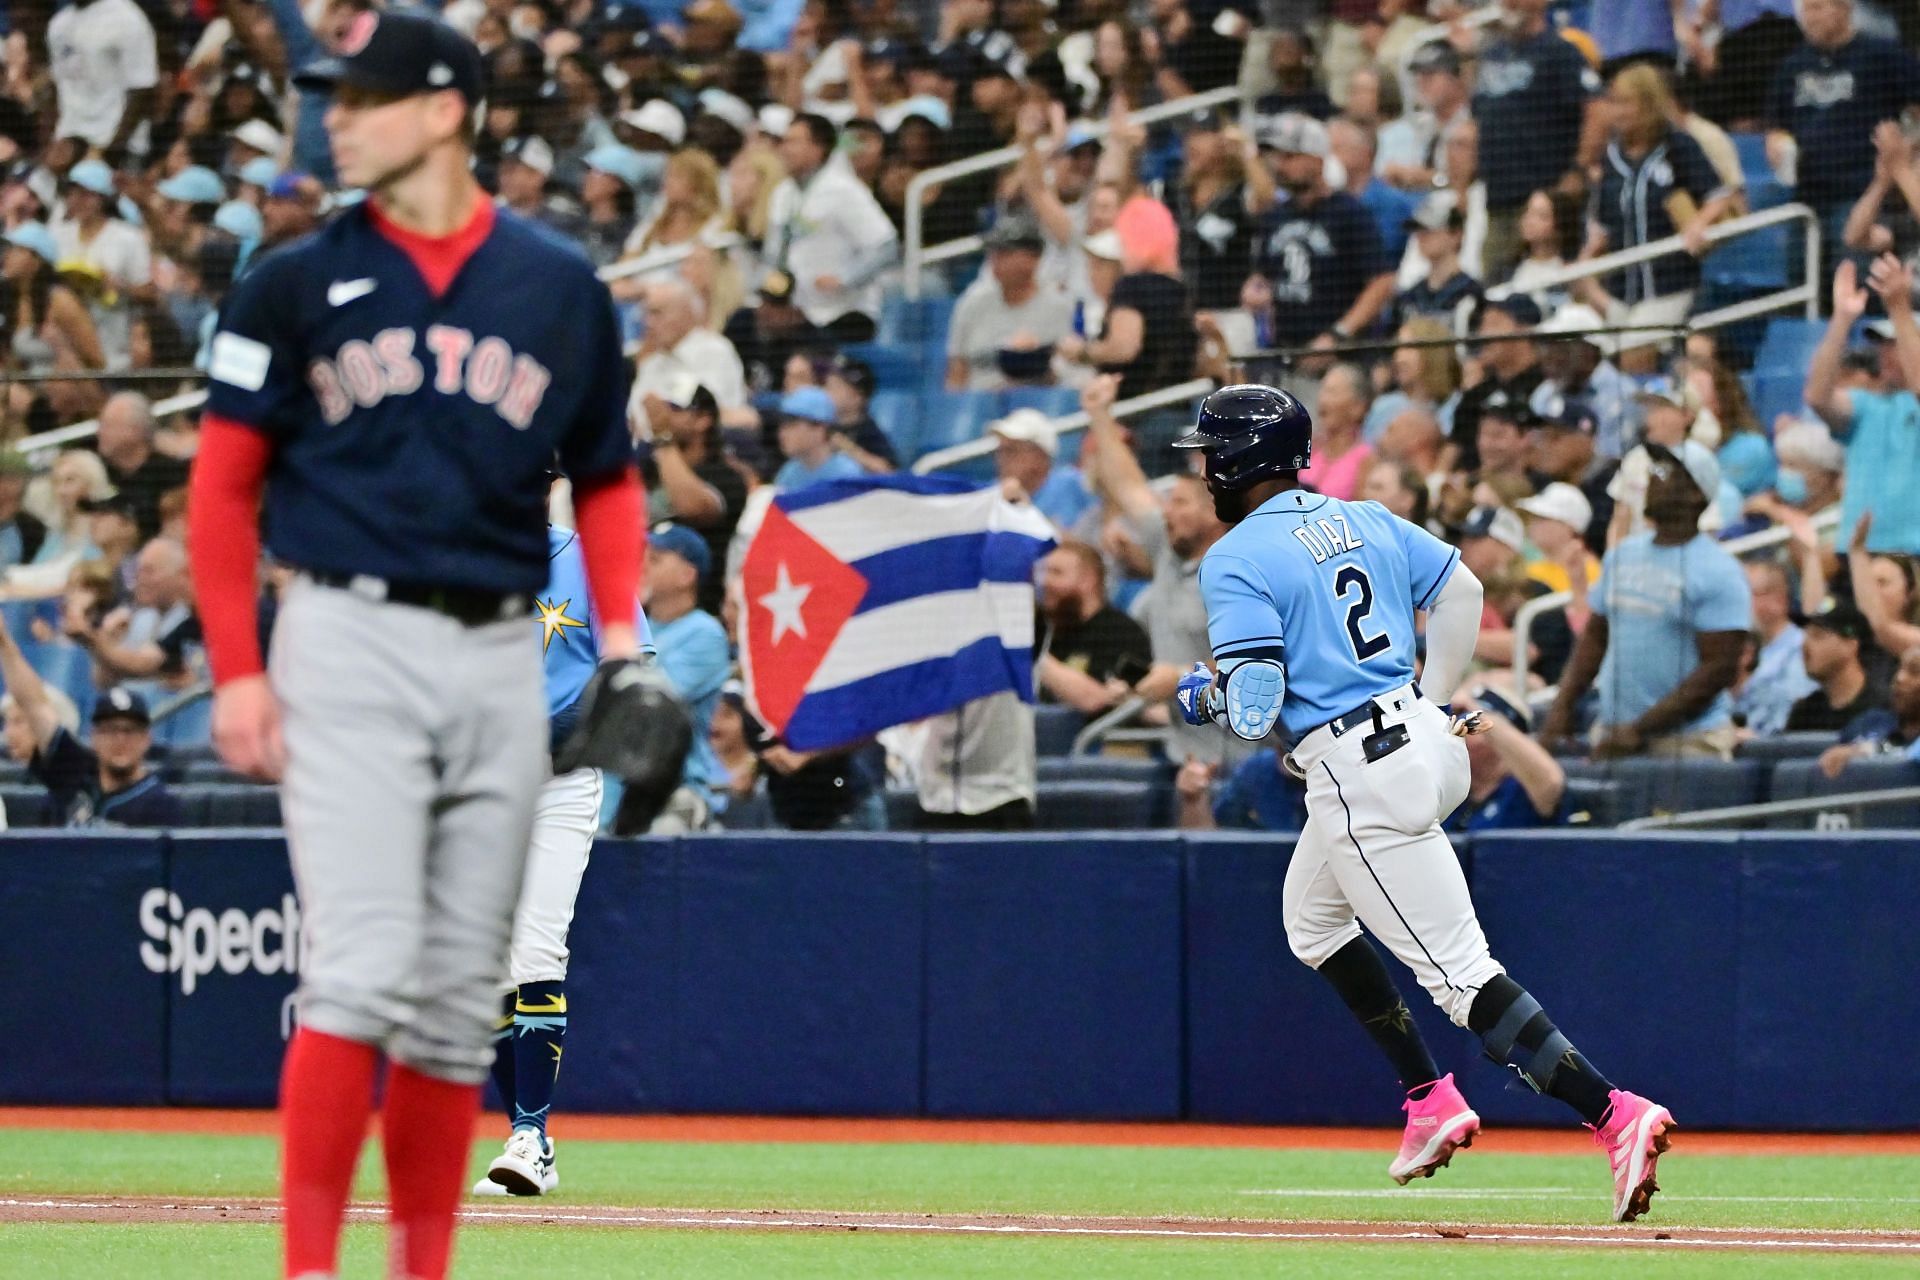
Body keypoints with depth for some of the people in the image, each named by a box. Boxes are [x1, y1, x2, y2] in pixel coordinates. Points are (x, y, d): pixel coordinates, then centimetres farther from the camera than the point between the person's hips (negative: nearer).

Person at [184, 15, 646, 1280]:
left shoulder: (561, 290, 7)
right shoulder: (301, 283, 3)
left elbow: (608, 480, 14)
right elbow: (226, 482, 4)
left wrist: (622, 642, 0)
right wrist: (238, 672, -5)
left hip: (501, 655, 3)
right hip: (350, 641, -3)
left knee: (460, 1005, 7)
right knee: (364, 971, -15)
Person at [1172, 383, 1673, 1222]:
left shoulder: (1236, 562, -11)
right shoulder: (1363, 521, 12)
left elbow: (1255, 711, -17)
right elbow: (1460, 592, 16)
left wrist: (1204, 696, 5)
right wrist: (1435, 702, 24)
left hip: (1361, 777, -9)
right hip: (1424, 739, 9)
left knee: (1460, 974, -10)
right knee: (1311, 918, 28)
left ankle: (1614, 1115, -23)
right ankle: (1431, 1103, 24)